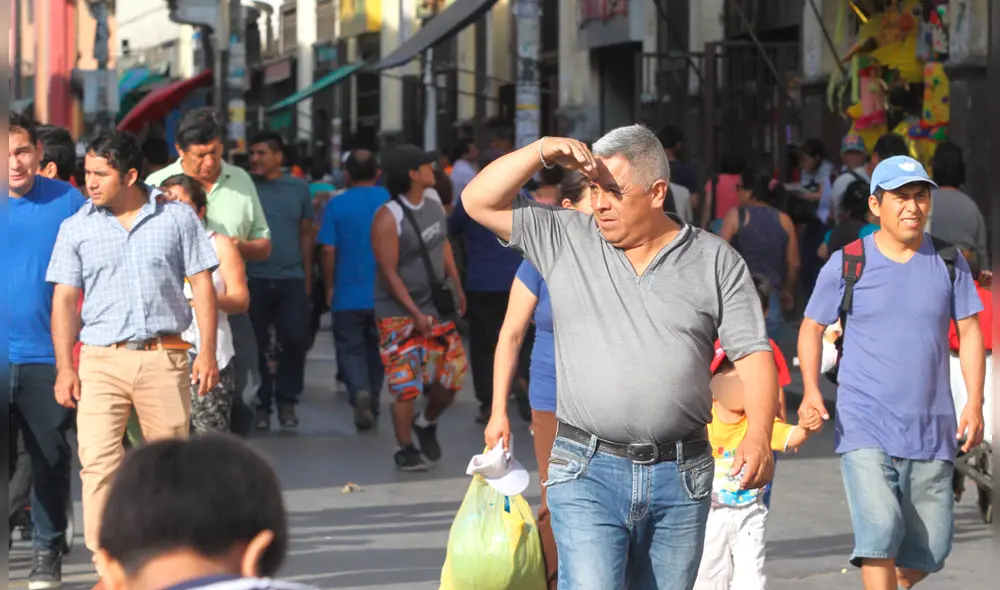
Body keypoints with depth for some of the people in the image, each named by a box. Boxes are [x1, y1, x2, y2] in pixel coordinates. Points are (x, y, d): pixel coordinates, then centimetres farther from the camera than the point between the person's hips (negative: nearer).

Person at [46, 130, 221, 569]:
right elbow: (64, 299, 7)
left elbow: (202, 285, 6)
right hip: (101, 359, 0)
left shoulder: (178, 219, 6)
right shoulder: (76, 228, 8)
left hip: (164, 357, 0)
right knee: (98, 462, -12)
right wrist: (65, 367, -1)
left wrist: (207, 351, -2)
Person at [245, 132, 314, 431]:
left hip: (291, 279, 1)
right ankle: (261, 404, 12)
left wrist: (307, 277, 12)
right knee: (256, 346, 2)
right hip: (254, 279, -1)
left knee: (295, 340, -5)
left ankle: (286, 400, 11)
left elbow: (306, 234, 14)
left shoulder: (298, 188, 9)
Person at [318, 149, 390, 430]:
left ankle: (359, 392, -22)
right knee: (376, 351, 17)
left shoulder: (337, 205, -7)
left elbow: (328, 251, -9)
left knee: (350, 349, 3)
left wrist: (329, 288, 3)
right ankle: (373, 404, 25)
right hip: (383, 294, 3)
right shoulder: (391, 201, 0)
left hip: (348, 295, -3)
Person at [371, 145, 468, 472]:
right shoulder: (388, 218, -19)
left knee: (453, 373, 6)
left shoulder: (433, 200, 3)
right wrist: (415, 313, -21)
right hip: (400, 312, -7)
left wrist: (457, 287, 15)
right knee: (405, 383, -5)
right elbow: (389, 272, -19)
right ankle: (405, 451, 7)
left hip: (436, 306, 7)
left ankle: (427, 424, 32)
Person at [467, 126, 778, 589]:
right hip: (587, 473, -1)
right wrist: (542, 151, -8)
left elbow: (752, 353, 1)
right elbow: (480, 202, 5)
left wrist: (758, 436, -14)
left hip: (680, 479, 1)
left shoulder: (714, 260, 5)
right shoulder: (565, 241, 7)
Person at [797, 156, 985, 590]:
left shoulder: (947, 262, 6)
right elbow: (812, 328, 6)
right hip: (865, 426, -3)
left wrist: (974, 404, 0)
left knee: (930, 548, 7)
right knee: (880, 528, -20)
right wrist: (811, 391, -8)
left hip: (931, 429, 3)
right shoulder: (847, 264, -1)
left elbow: (969, 331, 10)